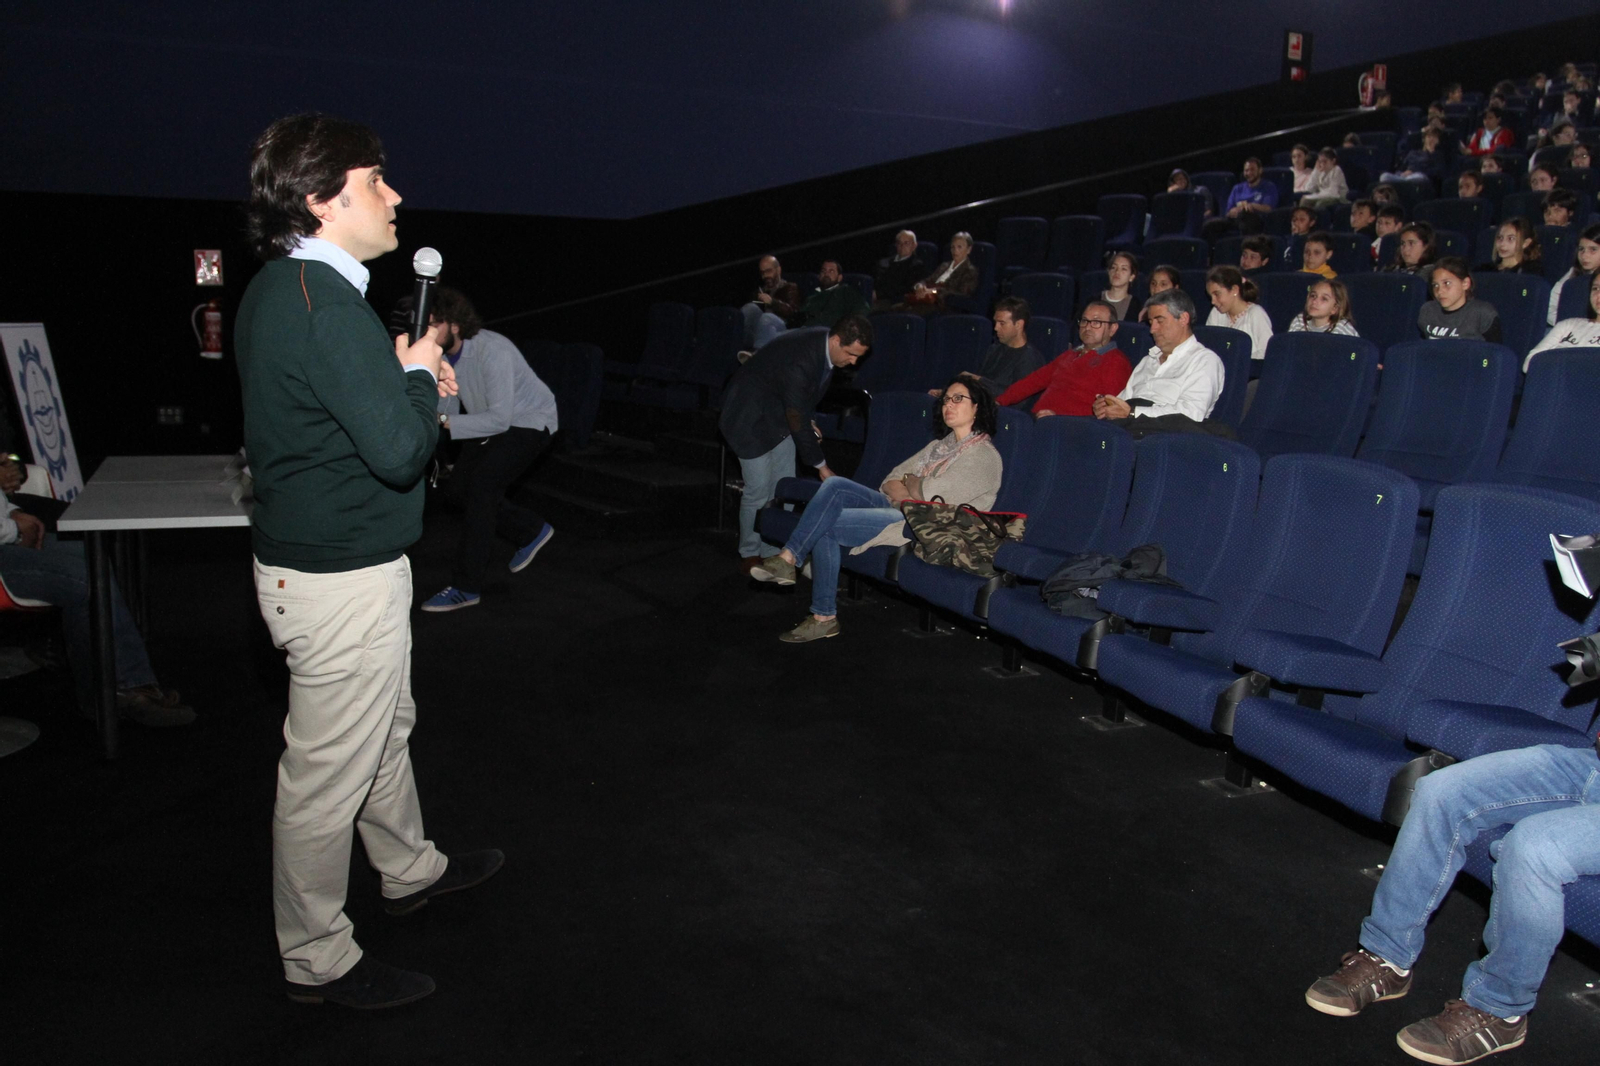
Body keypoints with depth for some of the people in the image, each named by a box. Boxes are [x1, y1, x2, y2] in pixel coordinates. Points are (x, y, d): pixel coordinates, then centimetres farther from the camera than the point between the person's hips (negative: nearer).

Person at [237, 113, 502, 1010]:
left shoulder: (283, 290, 9)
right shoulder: (323, 302, -24)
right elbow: (398, 450, -28)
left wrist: (409, 380, 5)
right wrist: (418, 374, -10)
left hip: (329, 556, 11)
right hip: (341, 575, -11)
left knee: (387, 727, 26)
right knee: (329, 770, 4)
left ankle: (410, 869, 46)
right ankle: (317, 961, 21)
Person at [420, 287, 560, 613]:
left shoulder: (492, 351, -31)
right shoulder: (441, 353, -7)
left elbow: (500, 418, -33)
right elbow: (446, 407, -1)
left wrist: (444, 421, -36)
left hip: (530, 422, -9)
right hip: (492, 424, 9)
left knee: (481, 485, -22)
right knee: (457, 489, 5)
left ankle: (467, 587, -16)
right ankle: (531, 530, 25)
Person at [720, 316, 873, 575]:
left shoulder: (826, 347, -9)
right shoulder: (799, 360, -35)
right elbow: (797, 420, -29)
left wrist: (806, 422, 5)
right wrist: (821, 466, -22)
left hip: (780, 413, 8)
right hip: (750, 416, -8)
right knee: (758, 490, -4)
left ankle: (773, 553, 17)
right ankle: (750, 555, 14)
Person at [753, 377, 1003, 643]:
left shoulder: (984, 455, -4)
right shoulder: (941, 445, 24)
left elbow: (934, 493, -17)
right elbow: (889, 482, 16)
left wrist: (908, 483, 4)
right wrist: (909, 494, -5)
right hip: (899, 510, 8)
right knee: (834, 485, -16)